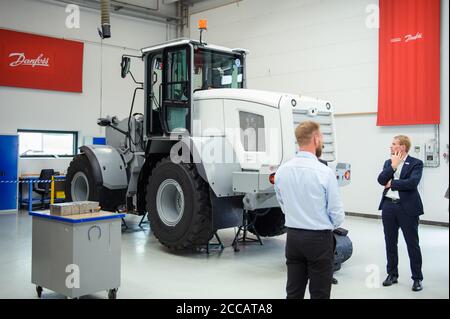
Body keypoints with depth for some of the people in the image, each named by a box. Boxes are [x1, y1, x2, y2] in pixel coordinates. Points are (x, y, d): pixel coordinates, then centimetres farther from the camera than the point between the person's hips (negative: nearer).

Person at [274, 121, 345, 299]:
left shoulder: (282, 170, -2)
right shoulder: (324, 172, -16)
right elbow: (337, 215, -10)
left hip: (293, 237, 5)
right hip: (319, 239, -5)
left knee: (293, 293, 12)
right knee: (319, 295, 6)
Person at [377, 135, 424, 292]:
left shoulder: (416, 163, -5)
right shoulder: (389, 162, 11)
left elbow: (412, 183, -20)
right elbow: (381, 180, -3)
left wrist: (392, 183, -10)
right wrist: (393, 166, -10)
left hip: (407, 208, -5)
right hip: (388, 206, 5)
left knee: (412, 244, 4)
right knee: (390, 243, 13)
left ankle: (417, 278, 16)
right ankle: (392, 274, 26)